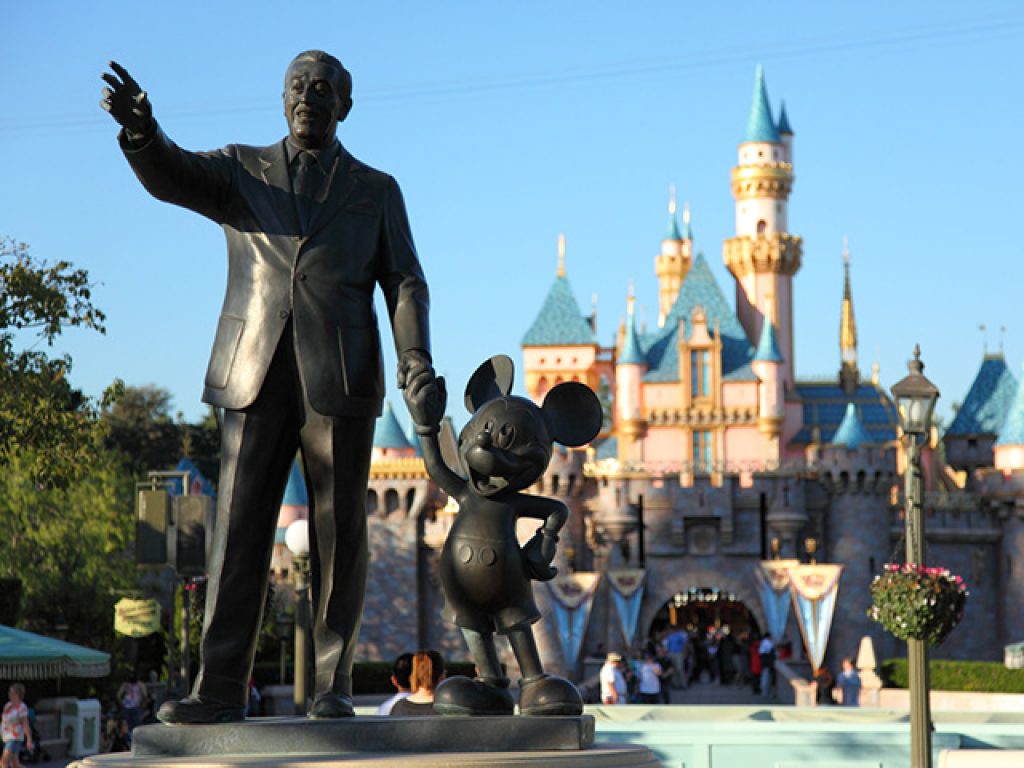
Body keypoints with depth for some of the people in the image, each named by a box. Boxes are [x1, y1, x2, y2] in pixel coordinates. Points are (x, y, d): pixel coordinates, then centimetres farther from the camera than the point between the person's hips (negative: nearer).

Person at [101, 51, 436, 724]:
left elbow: (405, 284, 9)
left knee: (340, 536, -1)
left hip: (339, 382, 0)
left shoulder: (376, 190, 15)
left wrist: (417, 361, -9)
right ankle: (221, 688, -6)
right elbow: (170, 176, -5)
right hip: (256, 378, 1)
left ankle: (333, 686, 5)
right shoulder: (241, 171, 15)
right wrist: (140, 128, -28)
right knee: (239, 528, -5)